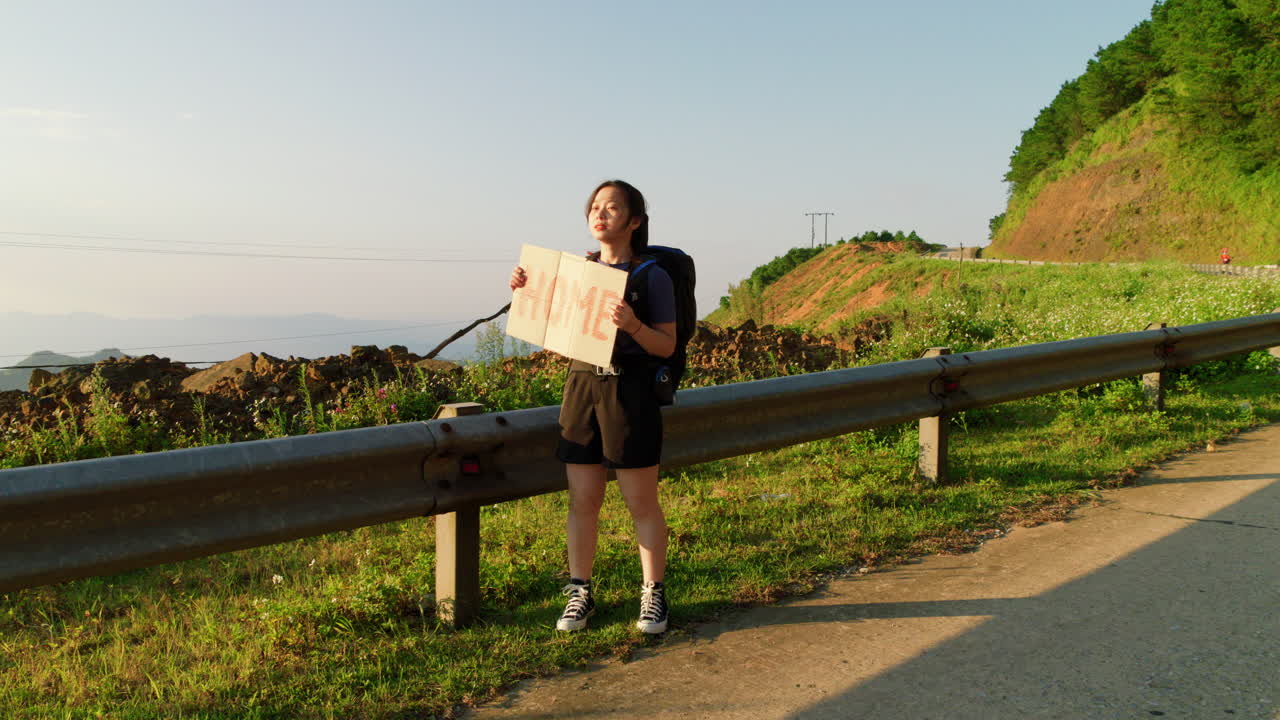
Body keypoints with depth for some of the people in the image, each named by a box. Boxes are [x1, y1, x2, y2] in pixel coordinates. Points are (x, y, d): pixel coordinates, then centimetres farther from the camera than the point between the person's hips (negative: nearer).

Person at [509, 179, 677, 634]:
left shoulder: (652, 276, -4)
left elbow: (667, 347, -6)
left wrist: (633, 325, -25)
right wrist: (524, 293, 2)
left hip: (630, 391, -4)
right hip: (582, 385, 4)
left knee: (641, 502, 4)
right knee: (582, 499, 6)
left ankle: (653, 593, 18)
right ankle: (579, 592, 17)